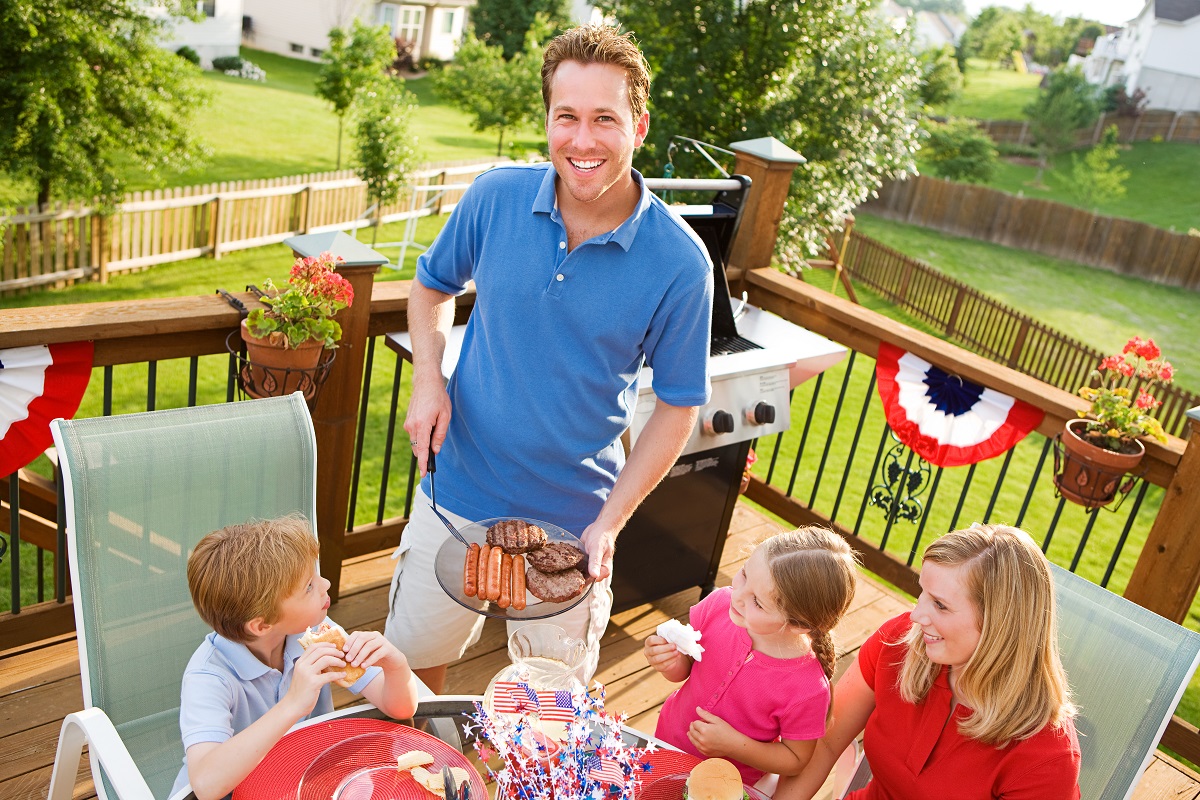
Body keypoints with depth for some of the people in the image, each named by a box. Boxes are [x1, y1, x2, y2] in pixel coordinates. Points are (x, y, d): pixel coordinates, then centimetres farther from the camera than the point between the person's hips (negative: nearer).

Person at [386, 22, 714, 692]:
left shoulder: (679, 262, -17)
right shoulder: (496, 198, -11)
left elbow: (678, 406, -8)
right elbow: (433, 284, 8)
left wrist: (610, 522, -13)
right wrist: (428, 380, -9)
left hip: (571, 522, -1)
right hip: (458, 496, 2)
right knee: (414, 659, 23)